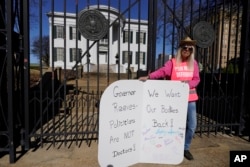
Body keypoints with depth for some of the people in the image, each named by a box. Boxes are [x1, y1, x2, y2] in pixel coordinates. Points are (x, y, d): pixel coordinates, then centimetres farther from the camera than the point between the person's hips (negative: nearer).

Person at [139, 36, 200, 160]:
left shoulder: (193, 63, 8)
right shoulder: (173, 62, -3)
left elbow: (196, 79, 4)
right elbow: (162, 71, -18)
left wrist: (188, 83, -18)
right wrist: (149, 77, -34)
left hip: (190, 98, 4)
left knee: (192, 125, 7)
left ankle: (185, 148, 28)